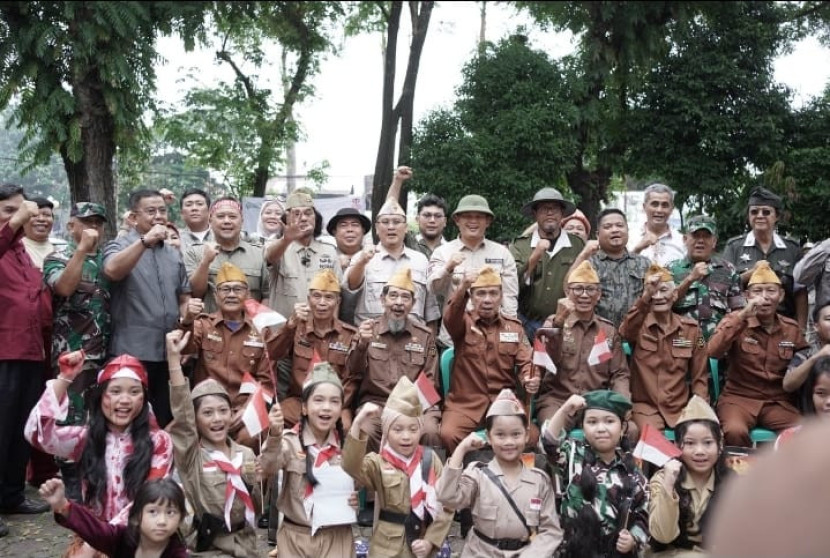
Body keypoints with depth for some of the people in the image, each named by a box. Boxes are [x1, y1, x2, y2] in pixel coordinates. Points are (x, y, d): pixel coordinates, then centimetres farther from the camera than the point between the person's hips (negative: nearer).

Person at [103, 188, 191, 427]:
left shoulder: (174, 253, 15)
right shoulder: (119, 246, 0)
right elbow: (112, 271, -23)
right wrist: (146, 240, -22)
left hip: (170, 352, 5)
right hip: (133, 352, -5)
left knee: (167, 421, 13)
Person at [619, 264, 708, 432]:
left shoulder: (691, 328, 7)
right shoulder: (638, 324, -1)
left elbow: (699, 376, 10)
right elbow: (625, 333, -28)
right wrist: (645, 297, -40)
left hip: (681, 407, 3)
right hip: (646, 406, -3)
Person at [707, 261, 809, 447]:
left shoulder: (792, 329, 9)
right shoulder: (735, 320, 1)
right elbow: (713, 352, -18)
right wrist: (742, 317, -23)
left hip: (779, 401, 3)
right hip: (739, 397, -3)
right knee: (735, 431, -34)